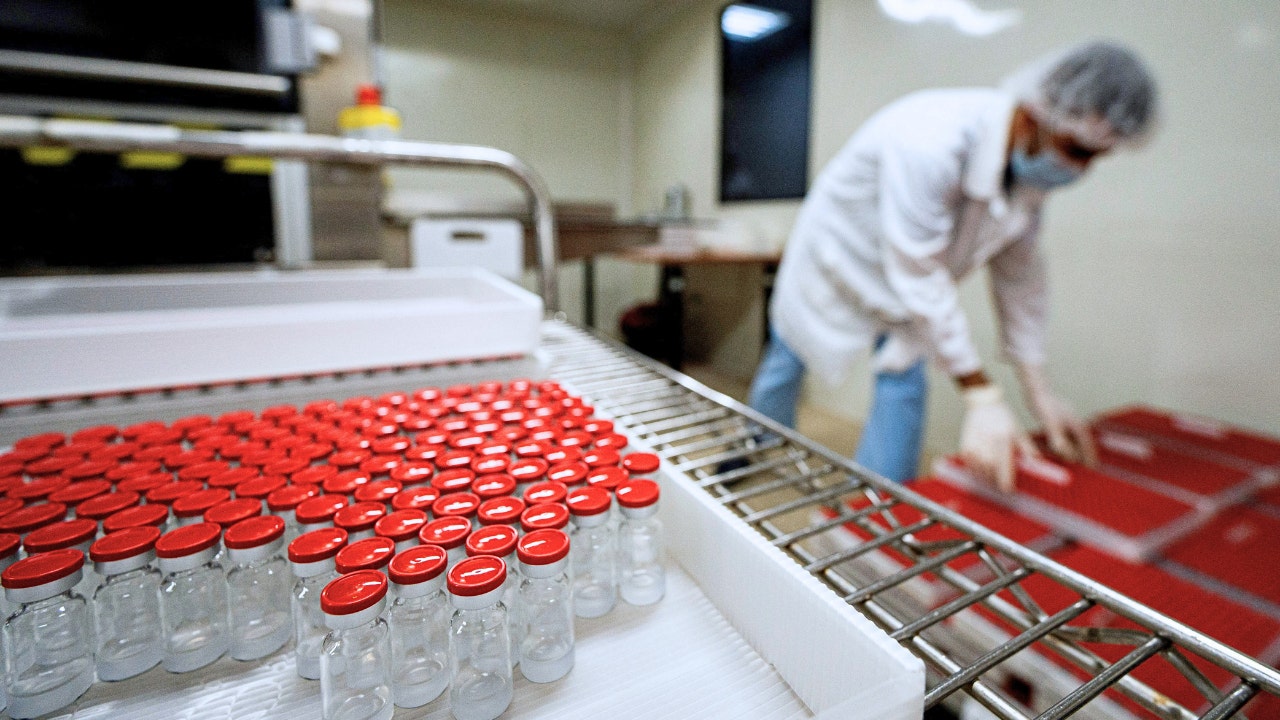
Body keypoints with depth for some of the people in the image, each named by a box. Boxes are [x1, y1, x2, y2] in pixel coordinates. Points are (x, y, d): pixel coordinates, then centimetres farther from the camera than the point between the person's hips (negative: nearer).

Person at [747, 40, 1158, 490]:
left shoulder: (1034, 165, -14)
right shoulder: (930, 142, -39)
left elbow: (1018, 272, -6)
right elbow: (919, 278, -36)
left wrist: (1040, 393, -7)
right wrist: (981, 397, -33)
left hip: (905, 275, 6)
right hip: (837, 253, -5)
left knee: (904, 379, -3)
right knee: (785, 363, 10)